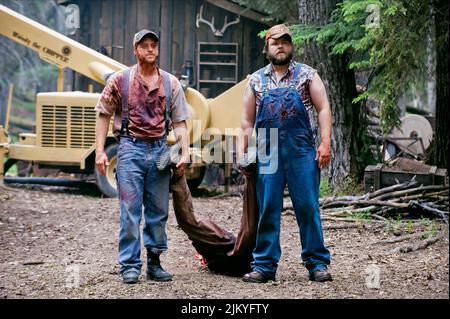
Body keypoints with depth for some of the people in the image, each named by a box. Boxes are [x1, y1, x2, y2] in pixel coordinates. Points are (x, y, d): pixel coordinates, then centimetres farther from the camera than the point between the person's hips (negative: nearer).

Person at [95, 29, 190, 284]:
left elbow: (179, 122, 8)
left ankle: (154, 263, 16)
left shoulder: (171, 83, 8)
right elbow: (104, 115, 4)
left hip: (160, 149, 3)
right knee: (130, 210, -4)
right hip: (131, 148, -3)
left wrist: (185, 152, -5)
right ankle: (130, 266, 1)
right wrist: (100, 151, -3)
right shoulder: (120, 80, 2)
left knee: (159, 210, 6)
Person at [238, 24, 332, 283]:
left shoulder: (307, 74, 8)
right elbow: (247, 120, 17)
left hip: (302, 151, -2)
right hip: (267, 153, 2)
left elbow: (323, 109, 2)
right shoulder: (256, 80, 14)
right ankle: (265, 266, 8)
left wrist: (325, 143, -9)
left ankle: (318, 264, 5)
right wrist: (242, 152, 10)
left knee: (308, 207, -2)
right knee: (268, 210, 3)